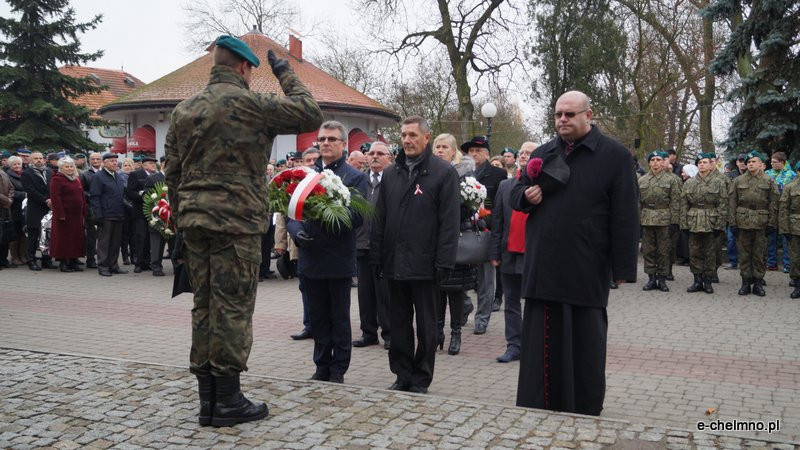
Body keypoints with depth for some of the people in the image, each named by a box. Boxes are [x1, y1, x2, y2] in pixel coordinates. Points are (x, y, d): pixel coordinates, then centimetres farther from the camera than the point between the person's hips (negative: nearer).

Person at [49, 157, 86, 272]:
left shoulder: (76, 179, 16)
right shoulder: (57, 179, -7)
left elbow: (81, 196, 19)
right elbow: (55, 197, -14)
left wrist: (84, 212, 12)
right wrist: (60, 214, -20)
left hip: (77, 215, 7)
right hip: (64, 214, -7)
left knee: (76, 238, 8)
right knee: (63, 238, -3)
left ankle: (73, 261, 15)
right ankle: (63, 262, 4)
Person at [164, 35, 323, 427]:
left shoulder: (183, 110, 14)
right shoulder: (250, 104, -8)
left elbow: (172, 173, 14)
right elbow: (311, 114, -4)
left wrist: (182, 219, 20)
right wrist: (286, 74, 8)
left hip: (194, 223, 7)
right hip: (236, 223, -7)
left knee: (204, 307, 10)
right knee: (232, 309, -1)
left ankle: (207, 399, 17)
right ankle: (227, 401, 7)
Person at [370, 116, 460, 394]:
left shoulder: (444, 172, -4)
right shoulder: (391, 173, 12)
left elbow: (449, 221, -9)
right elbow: (380, 217, 13)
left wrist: (443, 262, -15)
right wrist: (377, 256, 6)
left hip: (424, 264, -5)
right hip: (395, 263, 5)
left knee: (426, 326, 7)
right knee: (399, 324, 12)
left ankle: (421, 380, 18)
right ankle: (403, 376, 24)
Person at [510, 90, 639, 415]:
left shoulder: (614, 155, -2)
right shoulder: (542, 154, 13)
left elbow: (625, 217, -5)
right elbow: (516, 195, 21)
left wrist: (623, 269, -9)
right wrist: (526, 196, -4)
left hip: (587, 273, -4)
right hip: (542, 267, 4)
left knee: (585, 347, 8)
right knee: (541, 345, 10)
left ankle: (585, 415, 21)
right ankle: (536, 411, 21)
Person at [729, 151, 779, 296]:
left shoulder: (769, 182, 5)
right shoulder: (738, 181, 7)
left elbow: (773, 205, 3)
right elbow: (732, 204, 5)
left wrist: (771, 224, -4)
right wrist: (733, 223, -1)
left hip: (761, 224, -1)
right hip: (742, 223, 1)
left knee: (759, 255, 5)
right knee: (744, 254, 5)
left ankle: (758, 282, 13)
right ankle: (746, 282, 13)